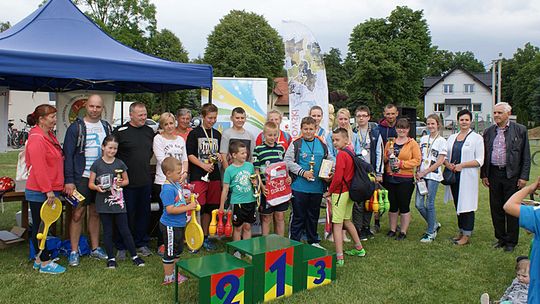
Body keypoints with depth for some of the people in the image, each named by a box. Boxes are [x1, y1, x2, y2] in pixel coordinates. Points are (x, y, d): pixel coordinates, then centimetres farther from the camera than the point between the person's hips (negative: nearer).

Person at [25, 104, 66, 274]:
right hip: (40, 193, -9)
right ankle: (45, 263, 11)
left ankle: (40, 259, 28)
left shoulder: (50, 136, 13)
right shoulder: (36, 139, -18)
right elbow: (38, 168, -22)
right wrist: (48, 191, -21)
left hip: (50, 191, 9)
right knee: (40, 227, 2)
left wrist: (54, 188, 19)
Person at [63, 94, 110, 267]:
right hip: (81, 177, -4)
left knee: (96, 213, 13)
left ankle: (95, 248, 23)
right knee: (78, 214, -1)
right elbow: (68, 155, -8)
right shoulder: (76, 127, -5)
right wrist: (68, 180, -14)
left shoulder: (106, 127, 8)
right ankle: (74, 252, 10)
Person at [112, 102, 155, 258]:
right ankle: (122, 247, 18)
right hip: (127, 181, -4)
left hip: (146, 181, 5)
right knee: (126, 214, 4)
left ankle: (142, 243, 27)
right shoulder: (120, 131, -6)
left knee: (144, 213, 12)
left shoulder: (149, 131, 9)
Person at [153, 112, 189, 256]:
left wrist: (184, 173, -4)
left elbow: (185, 159, 14)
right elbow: (162, 160, -8)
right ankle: (161, 245, 10)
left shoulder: (180, 139, 16)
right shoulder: (158, 138, 1)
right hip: (163, 182, -4)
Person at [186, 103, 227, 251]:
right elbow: (189, 155, -5)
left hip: (214, 176, 5)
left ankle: (205, 237, 23)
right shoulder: (194, 133, -1)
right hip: (198, 176, -5)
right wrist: (204, 165, -16)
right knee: (197, 208, -7)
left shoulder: (217, 134, 14)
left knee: (209, 208, 10)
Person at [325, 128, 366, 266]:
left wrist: (329, 191, -6)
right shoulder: (351, 152, 8)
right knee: (347, 221, 23)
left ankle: (339, 257, -1)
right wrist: (332, 176, 9)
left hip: (340, 192, -9)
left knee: (337, 224, -3)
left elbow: (338, 178, -20)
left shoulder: (341, 154, -18)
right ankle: (359, 248, 34)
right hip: (350, 191, 9)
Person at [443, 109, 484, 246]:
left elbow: (479, 161, -7)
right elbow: (445, 156, 16)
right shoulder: (452, 137, 14)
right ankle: (461, 231, 22)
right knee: (458, 205, 11)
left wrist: (462, 165, -16)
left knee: (467, 205, -3)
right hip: (453, 176, 5)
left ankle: (466, 235, 5)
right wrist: (447, 164, -6)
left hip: (467, 176, -5)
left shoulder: (476, 138, -2)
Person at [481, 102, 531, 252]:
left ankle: (511, 241, 16)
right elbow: (485, 154, 12)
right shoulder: (488, 132, 8)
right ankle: (500, 238, 24)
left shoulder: (520, 130, -2)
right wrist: (484, 175, 8)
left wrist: (524, 176, -7)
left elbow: (526, 156, -2)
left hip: (512, 174, -3)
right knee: (496, 208, 10)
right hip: (494, 174, 4)